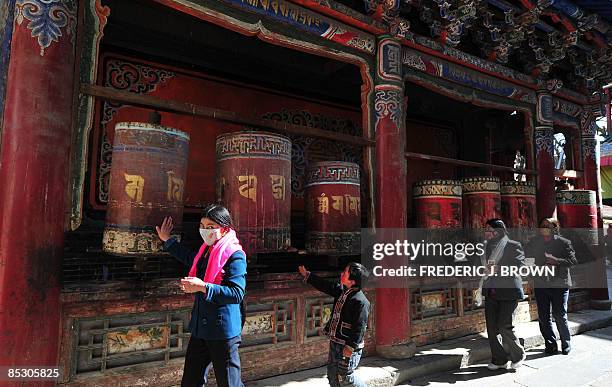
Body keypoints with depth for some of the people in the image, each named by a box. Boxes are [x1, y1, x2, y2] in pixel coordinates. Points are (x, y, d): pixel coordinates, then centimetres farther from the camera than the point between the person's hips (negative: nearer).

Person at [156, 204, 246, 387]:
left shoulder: (235, 256, -18)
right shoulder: (205, 251, 8)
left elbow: (237, 294, -25)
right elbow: (189, 258, 32)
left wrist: (203, 287, -28)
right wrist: (167, 240, 34)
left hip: (223, 331, -8)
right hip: (200, 327, 8)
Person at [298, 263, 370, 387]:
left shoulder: (360, 301, -23)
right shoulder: (341, 290, 2)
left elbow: (360, 328, -23)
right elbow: (325, 285, 14)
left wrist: (350, 347, -22)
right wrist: (306, 275, 17)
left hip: (348, 346, -9)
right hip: (335, 343, 9)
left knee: (345, 377, 3)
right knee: (332, 374, 18)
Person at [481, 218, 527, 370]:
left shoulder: (513, 246, -4)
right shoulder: (488, 247, 13)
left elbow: (519, 266, -13)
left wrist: (498, 269, -20)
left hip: (508, 292, -6)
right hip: (490, 293, 6)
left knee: (504, 327, -6)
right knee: (491, 328, 5)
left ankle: (518, 354, 19)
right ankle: (499, 359, 18)